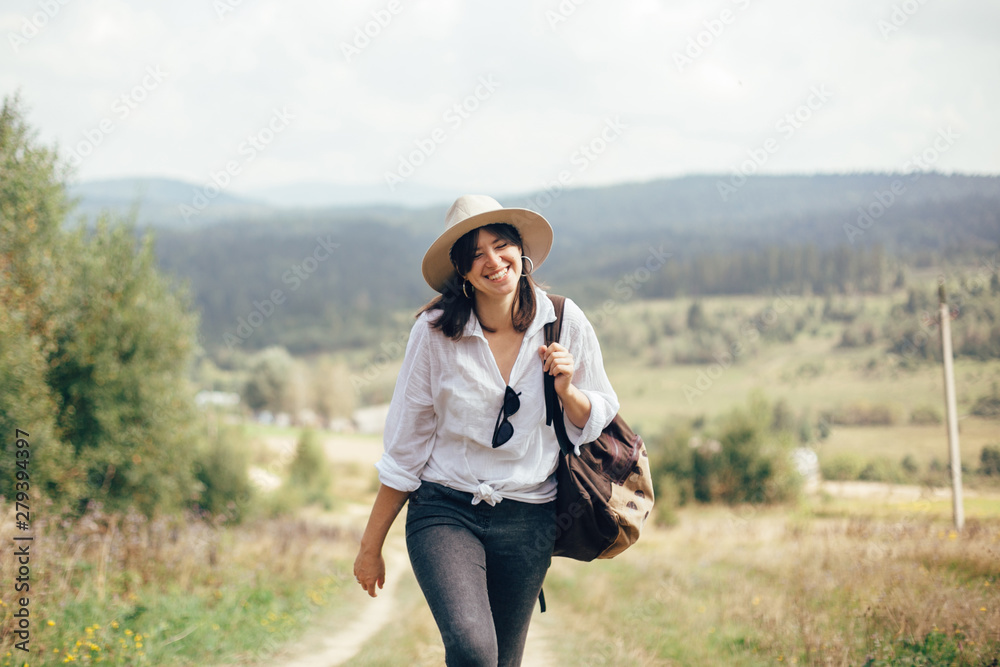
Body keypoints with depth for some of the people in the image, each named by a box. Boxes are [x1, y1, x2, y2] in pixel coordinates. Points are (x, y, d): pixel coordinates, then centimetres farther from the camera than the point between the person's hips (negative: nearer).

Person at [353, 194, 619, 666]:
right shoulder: (435, 330, -7)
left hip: (528, 520, 2)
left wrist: (565, 389, -13)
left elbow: (598, 419, 10)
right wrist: (371, 545, 3)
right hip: (445, 511, -2)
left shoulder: (565, 322, -2)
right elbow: (404, 446, 0)